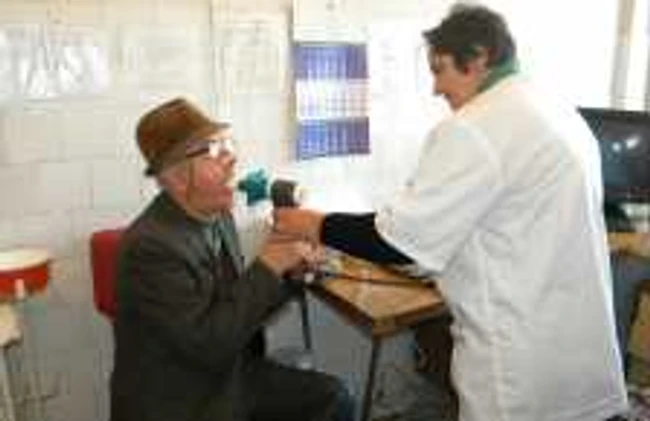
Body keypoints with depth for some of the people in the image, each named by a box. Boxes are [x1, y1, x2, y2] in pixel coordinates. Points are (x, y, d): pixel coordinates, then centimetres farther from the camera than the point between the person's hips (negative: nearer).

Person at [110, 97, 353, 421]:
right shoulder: (151, 245, -24)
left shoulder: (217, 215, 0)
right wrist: (266, 267, -23)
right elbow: (209, 346, -25)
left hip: (233, 373, 7)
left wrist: (286, 271, -10)